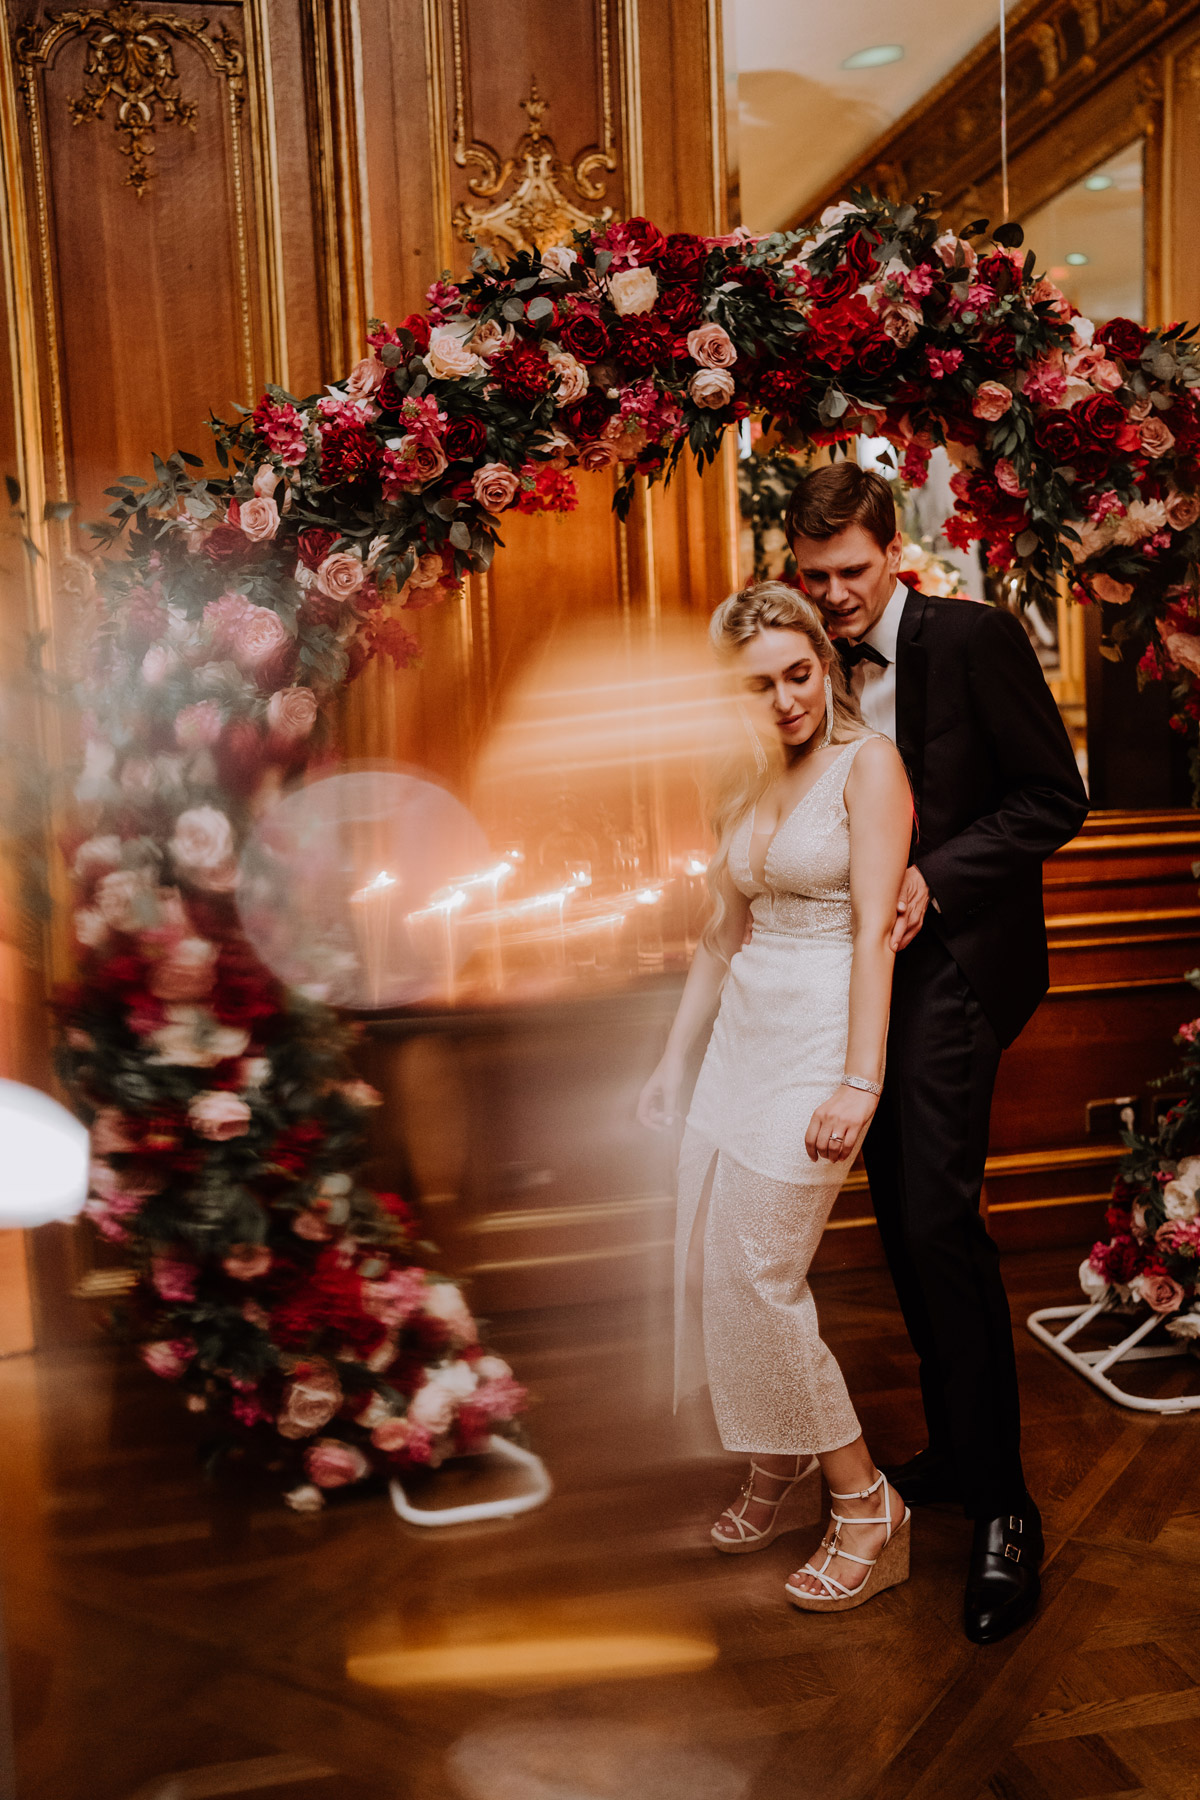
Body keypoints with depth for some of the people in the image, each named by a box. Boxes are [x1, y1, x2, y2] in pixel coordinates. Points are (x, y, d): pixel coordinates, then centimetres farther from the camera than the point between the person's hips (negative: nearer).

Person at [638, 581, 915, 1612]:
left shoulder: (868, 763, -6)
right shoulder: (749, 783, 15)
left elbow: (876, 929, -14)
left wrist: (859, 1084, -21)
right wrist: (675, 1057, 19)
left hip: (820, 1039, -7)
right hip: (743, 1033, 7)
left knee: (758, 1277, -7)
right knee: (705, 1270, 6)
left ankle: (866, 1506, 10)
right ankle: (775, 1463, 28)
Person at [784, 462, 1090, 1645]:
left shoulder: (975, 639, -8)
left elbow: (1053, 800, -8)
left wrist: (934, 879, -18)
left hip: (951, 961, -6)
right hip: (864, 967, 7)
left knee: (940, 1220, -12)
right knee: (901, 1224, 12)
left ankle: (1001, 1504, 2)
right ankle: (952, 1450, 29)